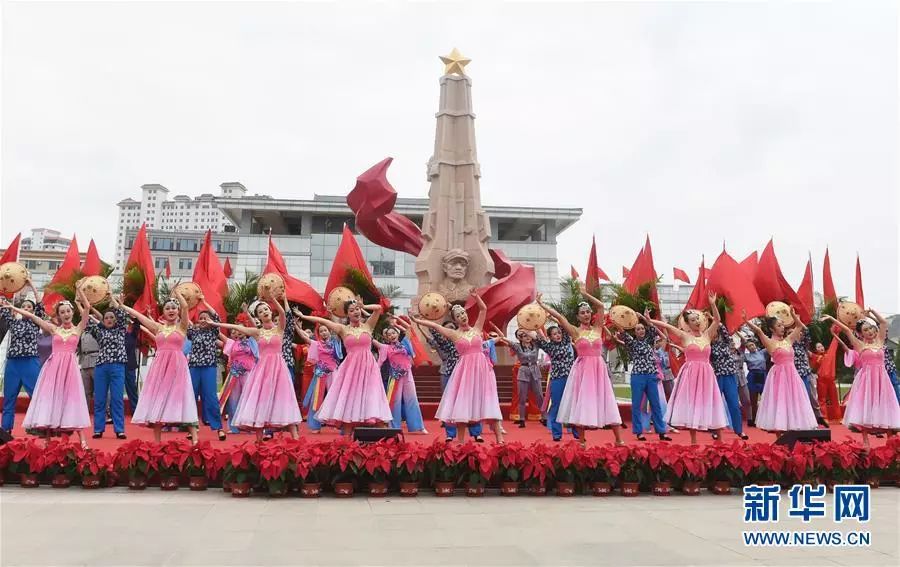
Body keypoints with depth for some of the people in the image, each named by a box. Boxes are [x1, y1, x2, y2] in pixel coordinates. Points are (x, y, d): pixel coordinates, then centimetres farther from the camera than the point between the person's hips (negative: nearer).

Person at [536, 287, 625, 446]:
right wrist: (542, 305, -7)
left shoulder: (597, 329, 8)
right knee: (582, 404, -1)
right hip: (582, 370, -2)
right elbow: (558, 316, -6)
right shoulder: (575, 331, 1)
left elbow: (601, 306, 5)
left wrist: (586, 294, 8)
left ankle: (619, 440, 5)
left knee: (607, 404, 2)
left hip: (599, 369, 2)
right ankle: (581, 441, 6)